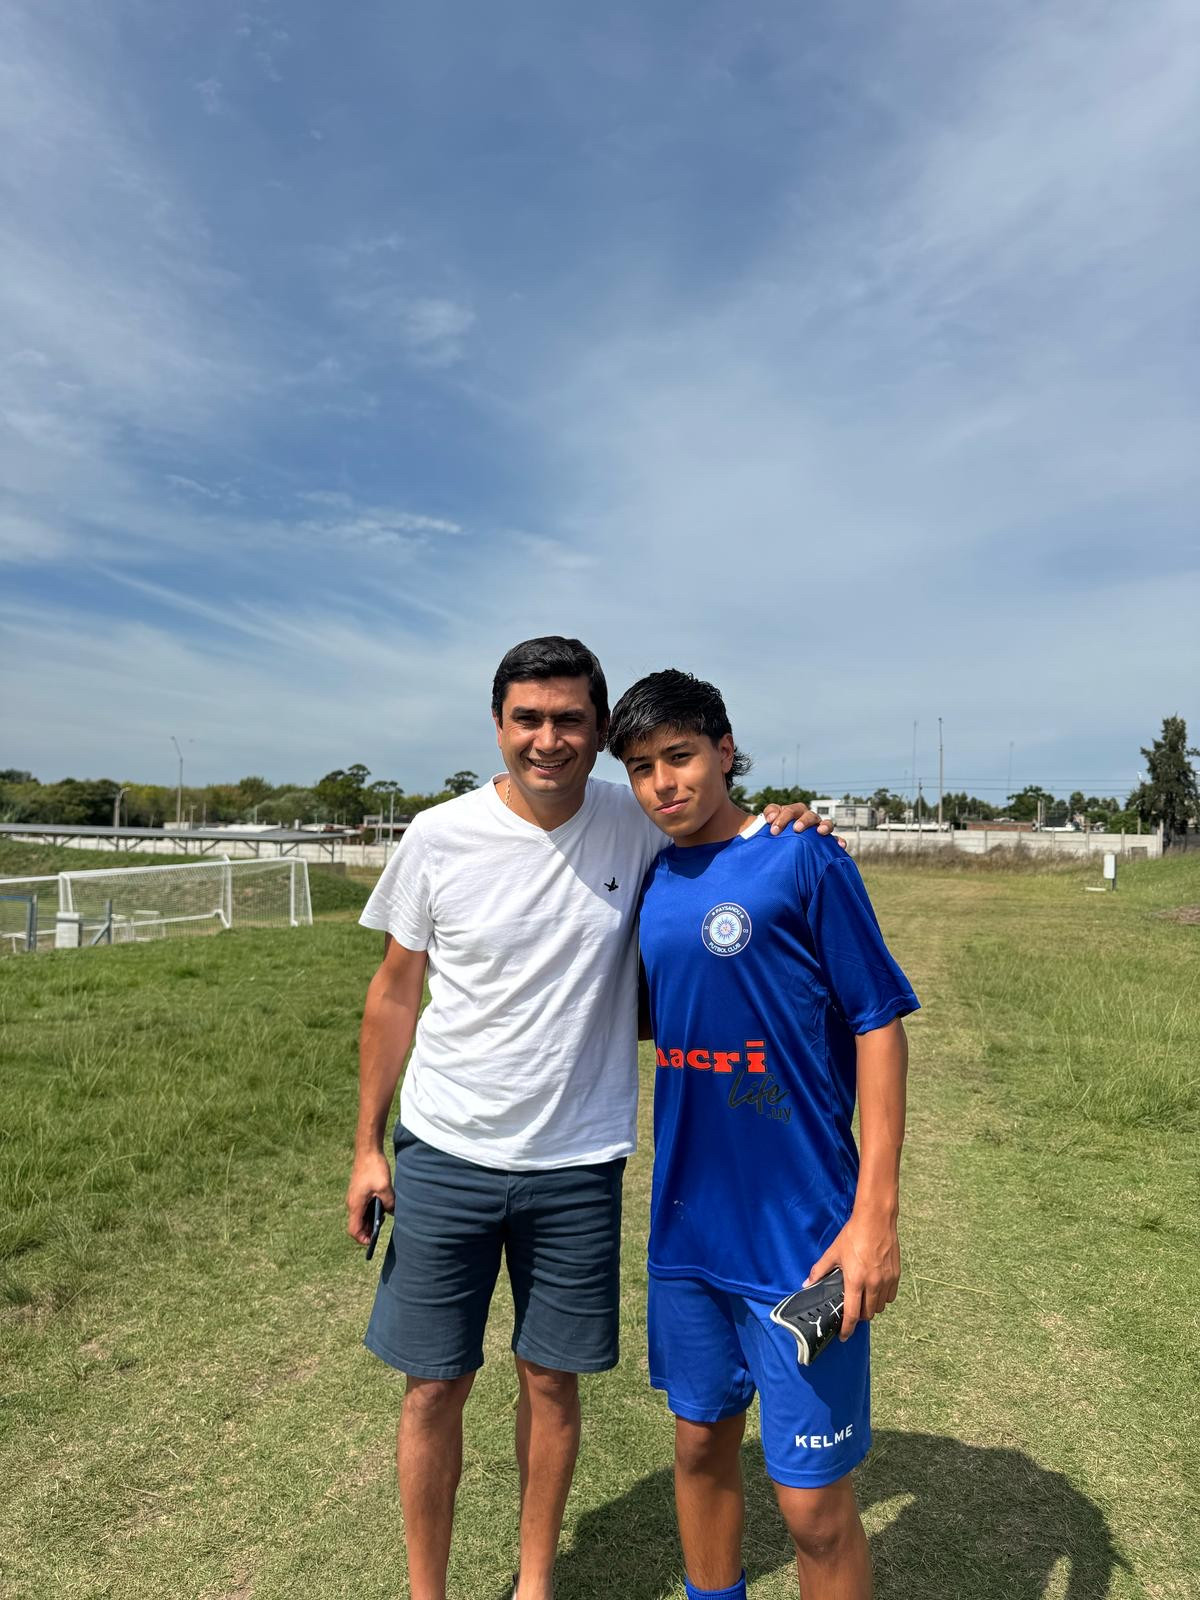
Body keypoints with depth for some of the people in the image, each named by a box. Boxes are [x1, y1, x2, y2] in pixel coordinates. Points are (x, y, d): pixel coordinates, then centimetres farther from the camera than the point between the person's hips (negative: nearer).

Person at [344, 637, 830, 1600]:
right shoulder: (441, 837, -10)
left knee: (552, 1379, 16)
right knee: (435, 1387, 12)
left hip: (579, 1162, 1)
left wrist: (778, 832, -15)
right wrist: (368, 1145, 3)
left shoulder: (636, 826, -8)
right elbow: (396, 992, 0)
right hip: (444, 1155, 0)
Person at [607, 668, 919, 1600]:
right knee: (701, 1442, 21)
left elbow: (879, 1024, -10)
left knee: (813, 1502, 7)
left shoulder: (802, 861, -12)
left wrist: (876, 1214, -13)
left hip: (801, 1235, -5)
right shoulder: (651, 884, 4)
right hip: (688, 1230, 5)